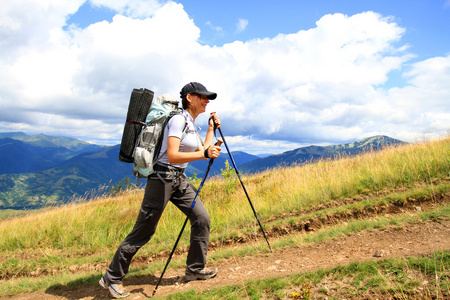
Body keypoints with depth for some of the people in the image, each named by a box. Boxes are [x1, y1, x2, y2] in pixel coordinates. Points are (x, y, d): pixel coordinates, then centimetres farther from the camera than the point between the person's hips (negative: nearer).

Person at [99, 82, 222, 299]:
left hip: (179, 179, 9)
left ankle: (195, 269, 21)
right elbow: (172, 156, -26)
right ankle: (111, 278, 16)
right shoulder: (178, 120, -16)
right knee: (143, 231, -1)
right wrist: (204, 154, -31)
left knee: (202, 218, 5)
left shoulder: (192, 124, 13)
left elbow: (202, 151, 13)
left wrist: (211, 128, 13)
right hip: (162, 179, -9)